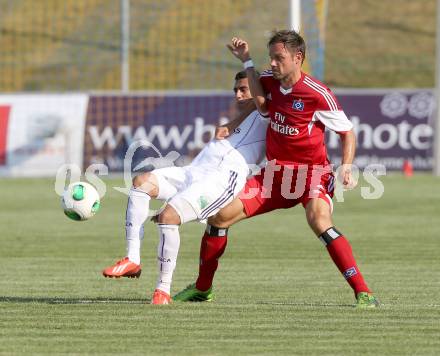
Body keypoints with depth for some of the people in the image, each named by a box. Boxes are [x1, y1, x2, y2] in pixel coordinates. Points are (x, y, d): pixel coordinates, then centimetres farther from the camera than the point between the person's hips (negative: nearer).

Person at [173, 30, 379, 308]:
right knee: (220, 215, 1)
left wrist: (346, 167, -22)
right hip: (275, 172, 6)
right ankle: (202, 288, 20)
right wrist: (247, 61, -10)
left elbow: (347, 132, -8)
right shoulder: (269, 81, 4)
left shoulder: (317, 94, -15)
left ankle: (363, 293, -32)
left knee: (320, 221, -35)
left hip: (312, 173, -6)